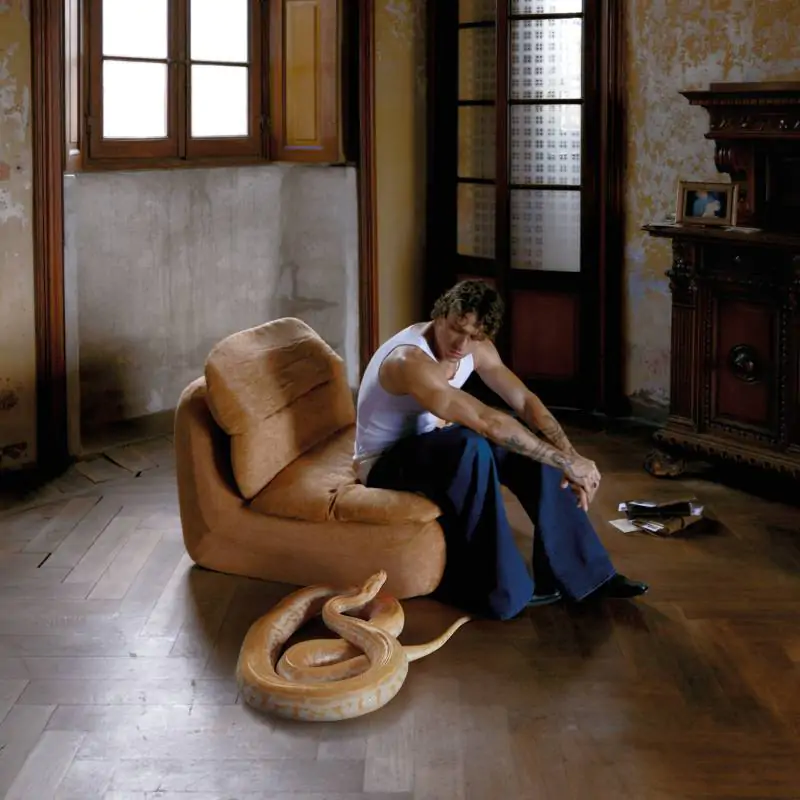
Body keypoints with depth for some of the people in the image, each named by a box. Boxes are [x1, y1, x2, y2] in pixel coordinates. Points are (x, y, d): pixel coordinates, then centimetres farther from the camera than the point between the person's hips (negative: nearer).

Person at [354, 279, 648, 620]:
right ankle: (501, 589, -26)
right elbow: (487, 422, -39)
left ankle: (579, 572, -2)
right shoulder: (410, 360, -33)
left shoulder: (476, 349, -7)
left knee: (535, 445, -8)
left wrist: (570, 457, -23)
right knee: (471, 446, -36)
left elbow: (525, 401, -7)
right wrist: (566, 461, -36)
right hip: (384, 464, -8)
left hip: (431, 446, 8)